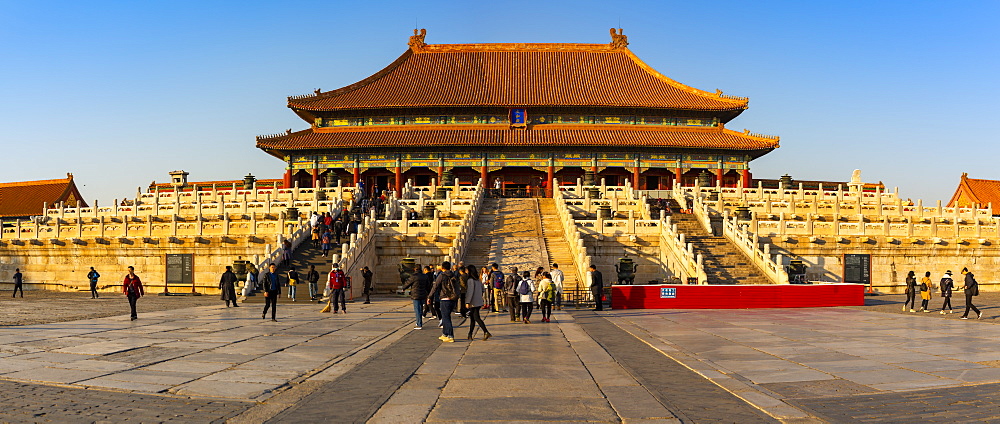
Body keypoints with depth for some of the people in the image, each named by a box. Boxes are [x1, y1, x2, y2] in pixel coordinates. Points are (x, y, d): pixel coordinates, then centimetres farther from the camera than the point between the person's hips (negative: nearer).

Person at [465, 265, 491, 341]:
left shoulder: (470, 280, -14)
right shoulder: (478, 280, 11)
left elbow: (470, 292, -19)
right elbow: (482, 290, 17)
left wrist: (467, 302, -18)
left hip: (473, 303, -8)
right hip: (479, 302, 8)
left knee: (476, 318, -8)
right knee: (472, 318, 15)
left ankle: (486, 332, -17)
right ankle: (470, 334, 22)